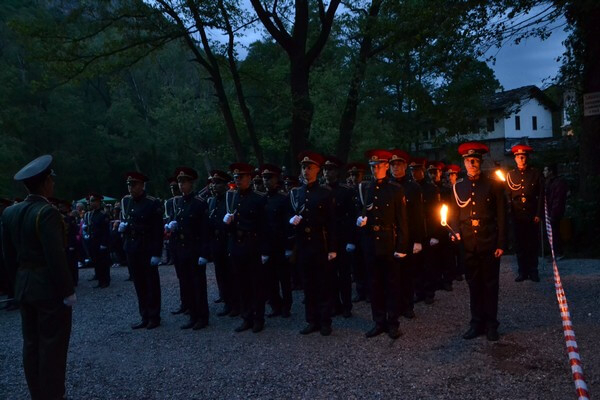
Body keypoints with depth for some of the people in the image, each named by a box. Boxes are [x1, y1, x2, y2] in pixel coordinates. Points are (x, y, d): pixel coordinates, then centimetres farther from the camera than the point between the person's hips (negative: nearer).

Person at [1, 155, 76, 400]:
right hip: (50, 288, -8)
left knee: (31, 344, 15)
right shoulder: (47, 213, -19)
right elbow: (56, 257, -22)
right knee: (52, 346, 2)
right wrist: (68, 291, -14)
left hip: (24, 287, 8)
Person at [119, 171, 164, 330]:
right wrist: (121, 225, -1)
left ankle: (154, 317, 16)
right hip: (131, 250, 6)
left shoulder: (153, 203, -11)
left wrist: (156, 253, -17)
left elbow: (158, 230, -13)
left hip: (147, 250, -6)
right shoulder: (125, 201, 8)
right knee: (139, 285, 12)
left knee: (152, 284, 5)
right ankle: (145, 317, 21)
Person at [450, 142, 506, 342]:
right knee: (474, 285, 10)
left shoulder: (493, 185, -1)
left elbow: (501, 216, -1)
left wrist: (501, 244, -5)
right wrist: (456, 232, -6)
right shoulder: (458, 187, 7)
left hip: (489, 245, -2)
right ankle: (477, 323, 21)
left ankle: (491, 325, 19)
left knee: (490, 284, 7)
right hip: (468, 245, 3)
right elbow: (454, 214, 13)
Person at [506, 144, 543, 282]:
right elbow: (508, 196, 9)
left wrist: (538, 214, -4)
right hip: (517, 216, 1)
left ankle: (533, 271, 17)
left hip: (532, 215, -1)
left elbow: (541, 195, 2)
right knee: (520, 245, 6)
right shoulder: (510, 175, 7)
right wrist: (509, 213, -1)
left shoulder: (535, 173, 2)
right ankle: (523, 272, 15)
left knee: (533, 244, 6)